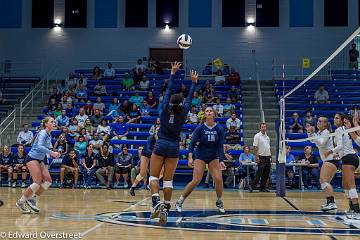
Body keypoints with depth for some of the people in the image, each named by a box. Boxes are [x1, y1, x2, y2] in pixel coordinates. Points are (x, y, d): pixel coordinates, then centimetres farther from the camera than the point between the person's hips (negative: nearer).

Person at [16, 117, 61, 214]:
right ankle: (21, 202, -3)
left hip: (40, 160, 9)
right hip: (32, 158, -9)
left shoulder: (49, 135, 12)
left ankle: (32, 199, 8)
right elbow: (39, 146, -31)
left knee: (48, 181, -2)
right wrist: (51, 153, -34)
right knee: (38, 182, -16)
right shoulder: (43, 133, -15)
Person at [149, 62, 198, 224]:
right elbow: (190, 97, 10)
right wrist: (194, 82, 23)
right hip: (174, 148, 1)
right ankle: (166, 209, -1)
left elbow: (168, 90, 4)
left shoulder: (165, 109, -5)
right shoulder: (183, 113, -3)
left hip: (161, 145, -1)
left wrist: (172, 73, 13)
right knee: (168, 180, 5)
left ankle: (156, 202, -22)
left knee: (153, 177, 2)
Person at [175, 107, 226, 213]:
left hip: (213, 157, 2)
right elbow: (192, 143, -11)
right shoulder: (200, 128, -11)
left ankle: (219, 202, 13)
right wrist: (190, 157, -24)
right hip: (200, 156, -2)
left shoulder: (219, 129, -6)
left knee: (218, 179, -12)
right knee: (196, 181, -13)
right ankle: (179, 202, -1)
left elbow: (220, 146, -7)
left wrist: (221, 160, -17)